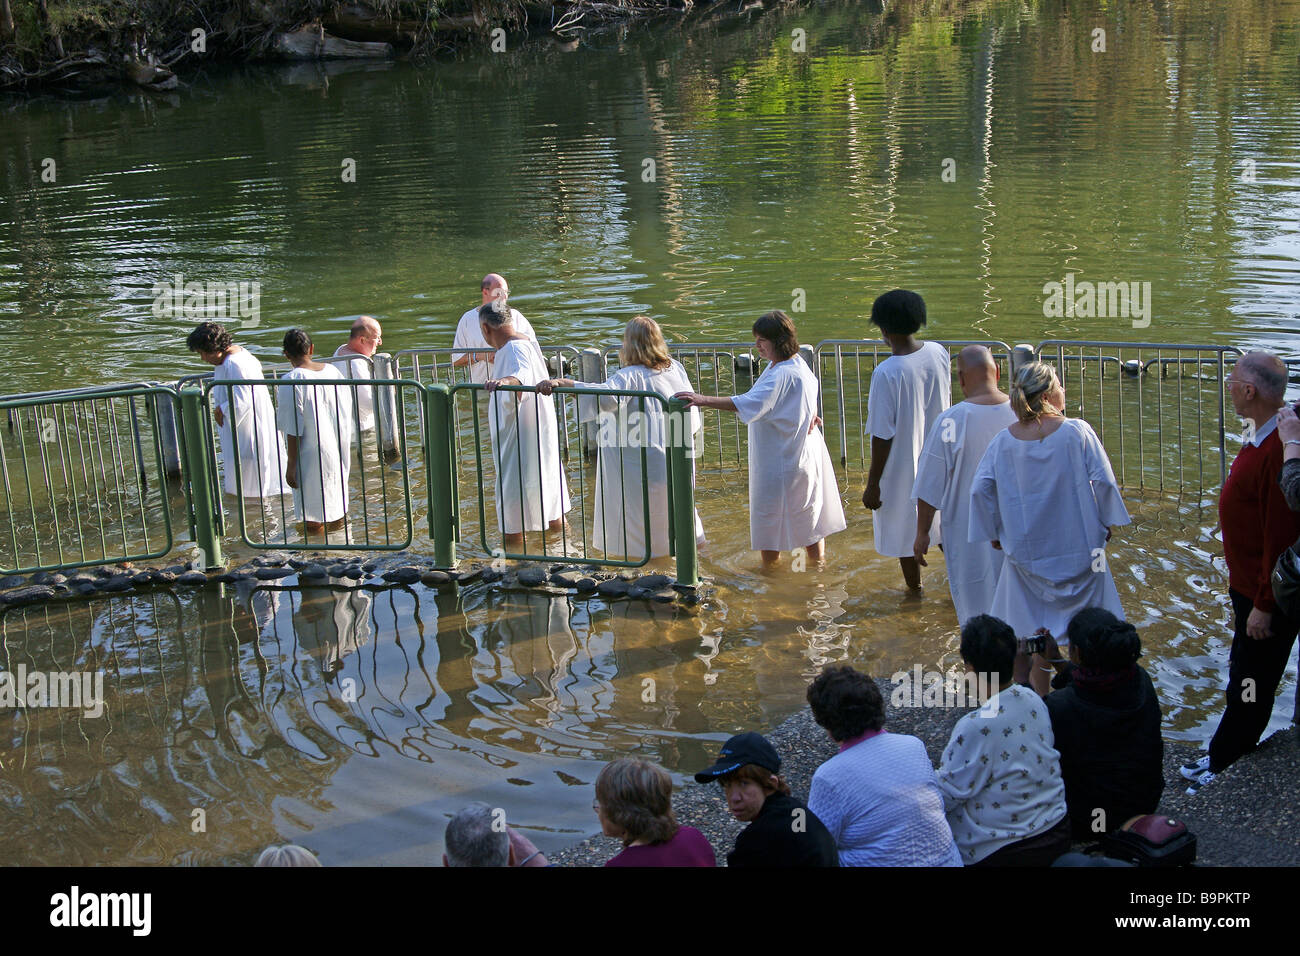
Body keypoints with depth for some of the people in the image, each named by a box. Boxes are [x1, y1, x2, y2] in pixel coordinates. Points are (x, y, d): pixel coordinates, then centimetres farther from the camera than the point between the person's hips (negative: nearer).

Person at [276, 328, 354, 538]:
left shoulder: (291, 381, -18)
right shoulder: (332, 371, 1)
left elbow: (294, 429, -19)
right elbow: (346, 413, 9)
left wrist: (291, 466, -12)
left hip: (312, 457, -7)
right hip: (337, 455, 7)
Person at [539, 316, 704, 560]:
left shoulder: (630, 377, -20)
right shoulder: (676, 369, 1)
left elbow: (605, 395, -40)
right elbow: (691, 417, 11)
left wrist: (561, 383, -47)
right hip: (674, 464, 7)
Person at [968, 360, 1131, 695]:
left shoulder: (1004, 441, -7)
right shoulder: (1078, 431, -14)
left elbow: (980, 489, -8)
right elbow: (1103, 481, -11)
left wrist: (994, 532, 6)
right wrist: (1105, 522, 5)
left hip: (1029, 551, 2)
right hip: (1078, 545, -2)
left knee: (1037, 629, 14)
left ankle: (1041, 697, 20)